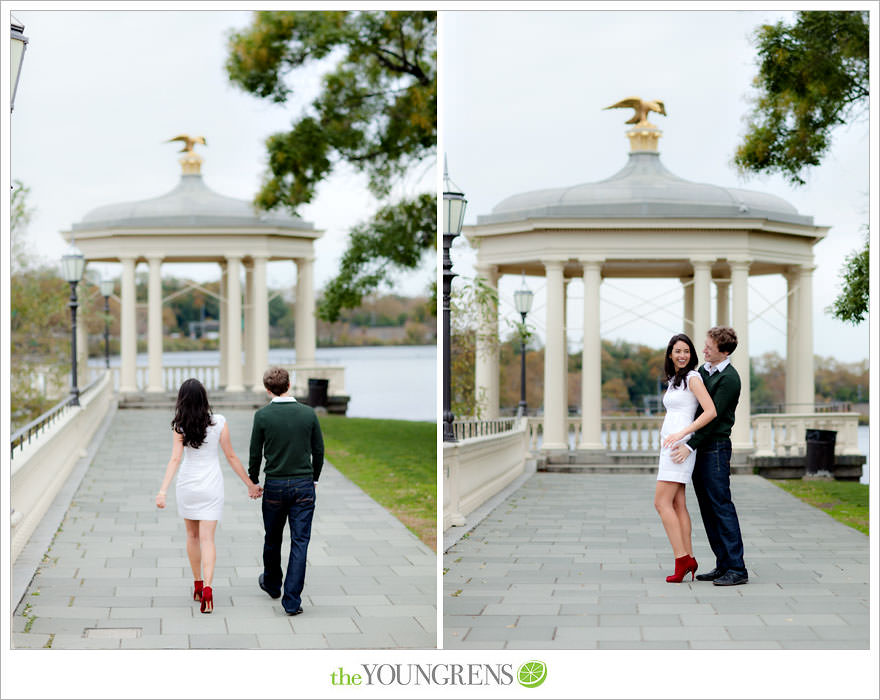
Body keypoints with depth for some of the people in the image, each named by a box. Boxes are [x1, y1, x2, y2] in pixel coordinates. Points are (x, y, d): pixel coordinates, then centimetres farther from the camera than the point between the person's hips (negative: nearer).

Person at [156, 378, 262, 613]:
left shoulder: (180, 427, -9)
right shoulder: (219, 422, -8)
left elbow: (175, 459, -17)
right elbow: (231, 457, -5)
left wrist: (163, 491, -20)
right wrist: (250, 484, 4)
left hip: (187, 485, 1)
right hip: (211, 487, -1)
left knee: (192, 535, 18)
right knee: (207, 538, -2)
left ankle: (197, 585, 27)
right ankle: (207, 588, -19)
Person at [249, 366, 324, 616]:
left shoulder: (262, 416, -8)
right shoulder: (308, 413, -3)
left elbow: (255, 453, -2)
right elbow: (319, 450, 4)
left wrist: (253, 482, 13)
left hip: (274, 485, 0)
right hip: (303, 485, 0)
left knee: (273, 539, 19)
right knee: (300, 542, 1)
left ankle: (272, 584, 41)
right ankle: (292, 600, -5)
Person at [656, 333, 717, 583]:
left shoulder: (693, 378, -8)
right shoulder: (674, 380, 18)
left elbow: (711, 411, -18)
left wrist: (681, 434, -22)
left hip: (681, 445, -9)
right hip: (669, 445, 9)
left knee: (662, 502, -13)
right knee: (677, 504, 5)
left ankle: (682, 560, -14)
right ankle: (688, 559, 6)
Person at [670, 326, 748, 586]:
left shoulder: (729, 379, -13)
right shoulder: (704, 370, 13)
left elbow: (713, 416, -18)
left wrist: (690, 446, -20)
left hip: (715, 448, -9)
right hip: (699, 448, 9)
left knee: (721, 507, -10)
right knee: (708, 509, 9)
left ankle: (737, 569, -9)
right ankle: (723, 565, 14)